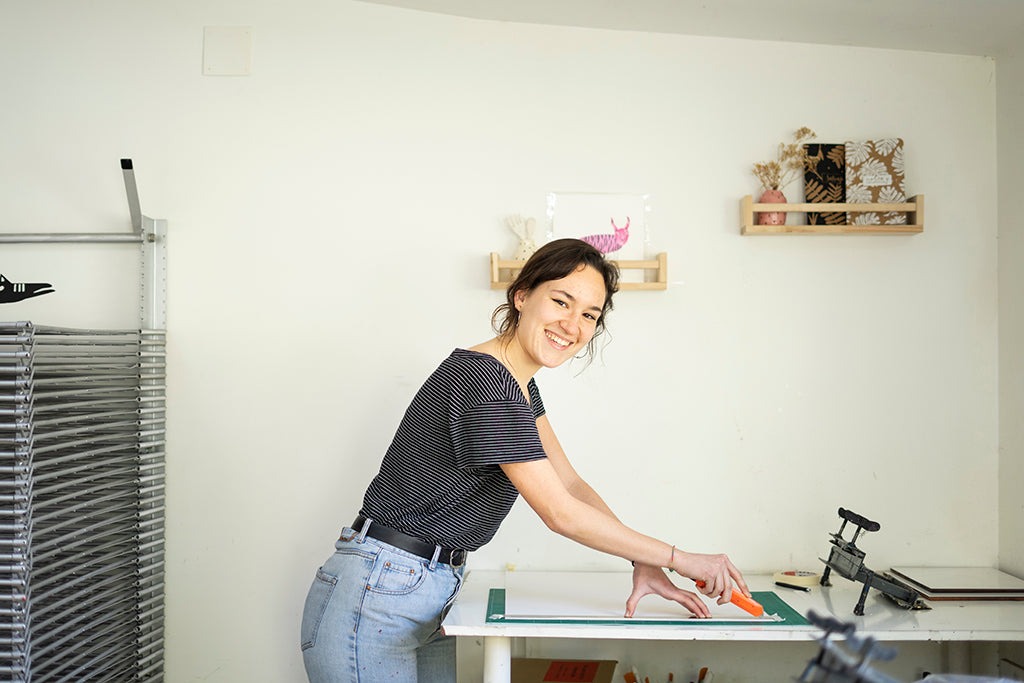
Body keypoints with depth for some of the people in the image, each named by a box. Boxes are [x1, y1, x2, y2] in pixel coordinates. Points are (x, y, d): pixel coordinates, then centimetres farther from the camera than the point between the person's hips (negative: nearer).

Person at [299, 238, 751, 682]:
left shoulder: (520, 383, 9)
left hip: (429, 593, 9)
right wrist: (679, 559, -11)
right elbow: (560, 513, -19)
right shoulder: (483, 382, -22)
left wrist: (643, 562, -1)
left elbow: (570, 483, 10)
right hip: (376, 600, -9)